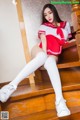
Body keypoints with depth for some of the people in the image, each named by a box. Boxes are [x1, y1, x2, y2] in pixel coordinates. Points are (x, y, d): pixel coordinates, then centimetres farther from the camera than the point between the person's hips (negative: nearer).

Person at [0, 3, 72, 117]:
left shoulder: (65, 24, 19)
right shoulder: (44, 26, 14)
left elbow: (68, 40, 21)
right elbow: (43, 41, -2)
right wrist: (45, 54, -21)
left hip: (53, 54, 0)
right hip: (40, 51, 0)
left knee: (50, 61, -39)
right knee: (42, 57, -40)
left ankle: (59, 100, -55)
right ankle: (12, 85, -47)